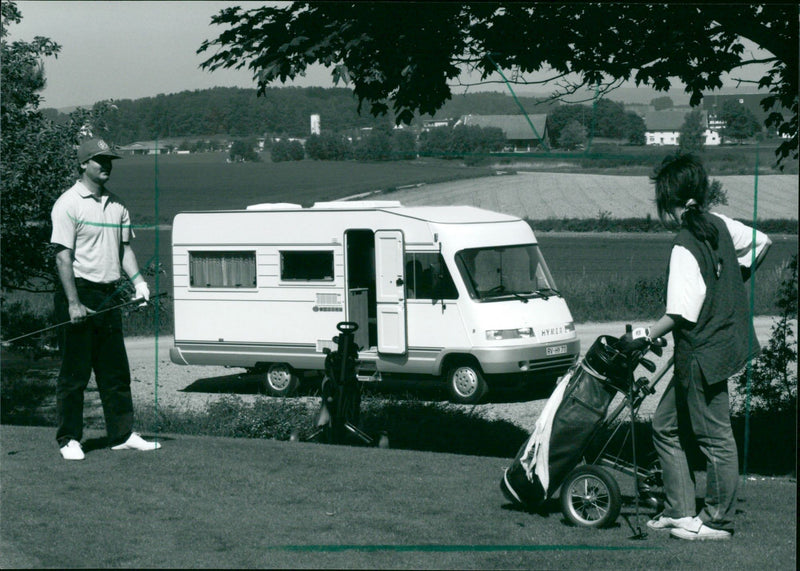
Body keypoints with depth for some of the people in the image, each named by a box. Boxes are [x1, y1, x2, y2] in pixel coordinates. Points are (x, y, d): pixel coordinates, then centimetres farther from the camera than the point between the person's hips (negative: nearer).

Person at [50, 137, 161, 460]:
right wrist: (73, 303, -18)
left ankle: (122, 434, 16)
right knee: (74, 373, -2)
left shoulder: (116, 206, 13)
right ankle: (69, 440, 5)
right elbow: (63, 255, -13)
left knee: (115, 371, 10)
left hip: (109, 296, 7)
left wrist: (138, 280, 2)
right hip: (80, 292, -7)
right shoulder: (69, 204, -8)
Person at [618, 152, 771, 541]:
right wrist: (733, 283, 29)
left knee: (715, 436, 2)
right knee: (666, 425, 15)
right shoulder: (718, 225, 4)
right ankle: (680, 511, 20)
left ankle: (719, 522, 12)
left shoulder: (685, 247, -21)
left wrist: (644, 336, -17)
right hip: (725, 340, 9)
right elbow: (761, 243, 19)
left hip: (704, 354, -9)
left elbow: (682, 314, -25)